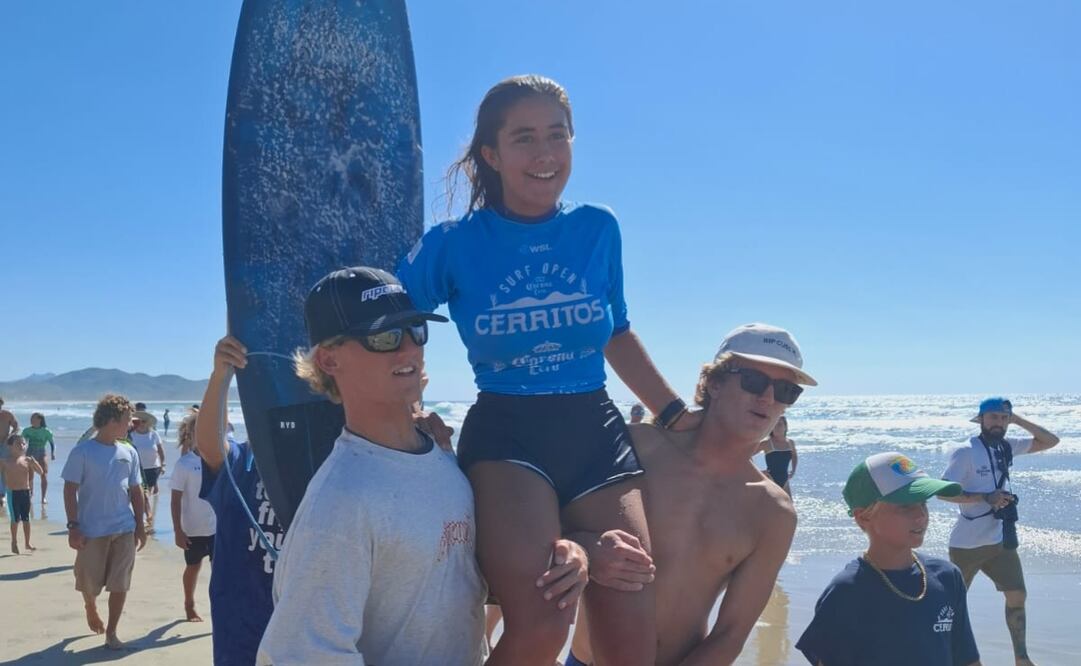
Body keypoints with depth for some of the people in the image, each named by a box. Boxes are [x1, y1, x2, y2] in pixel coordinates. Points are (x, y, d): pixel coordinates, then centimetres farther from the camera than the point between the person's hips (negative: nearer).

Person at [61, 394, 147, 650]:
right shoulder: (82, 452, -6)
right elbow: (70, 490, -6)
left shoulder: (129, 453, 7)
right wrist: (73, 526, -12)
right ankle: (91, 608, 41)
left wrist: (140, 525, 10)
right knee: (89, 583, 10)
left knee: (120, 585, 1)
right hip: (92, 530, -3)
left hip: (124, 529, 3)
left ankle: (111, 632, 14)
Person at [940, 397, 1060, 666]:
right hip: (967, 542, -6)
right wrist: (985, 497, -25)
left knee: (1017, 595, 3)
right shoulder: (965, 452, -15)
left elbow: (1050, 441, 9)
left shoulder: (1008, 446, 5)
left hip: (999, 539, 6)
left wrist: (1018, 419, -3)